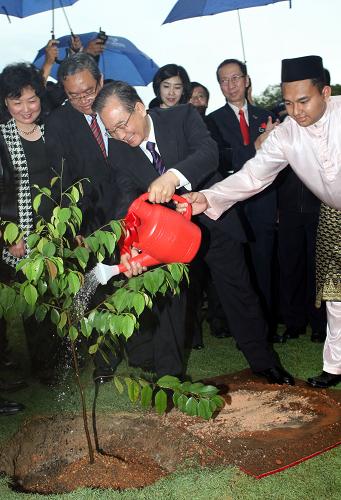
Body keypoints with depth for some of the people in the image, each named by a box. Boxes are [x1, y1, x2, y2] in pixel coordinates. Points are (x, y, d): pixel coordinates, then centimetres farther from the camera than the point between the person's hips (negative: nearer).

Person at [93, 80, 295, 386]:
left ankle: (264, 361, 29)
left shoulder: (182, 116, -14)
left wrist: (174, 176, -49)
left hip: (213, 220, -1)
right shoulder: (119, 151, -6)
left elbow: (209, 153, -30)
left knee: (239, 293, 10)